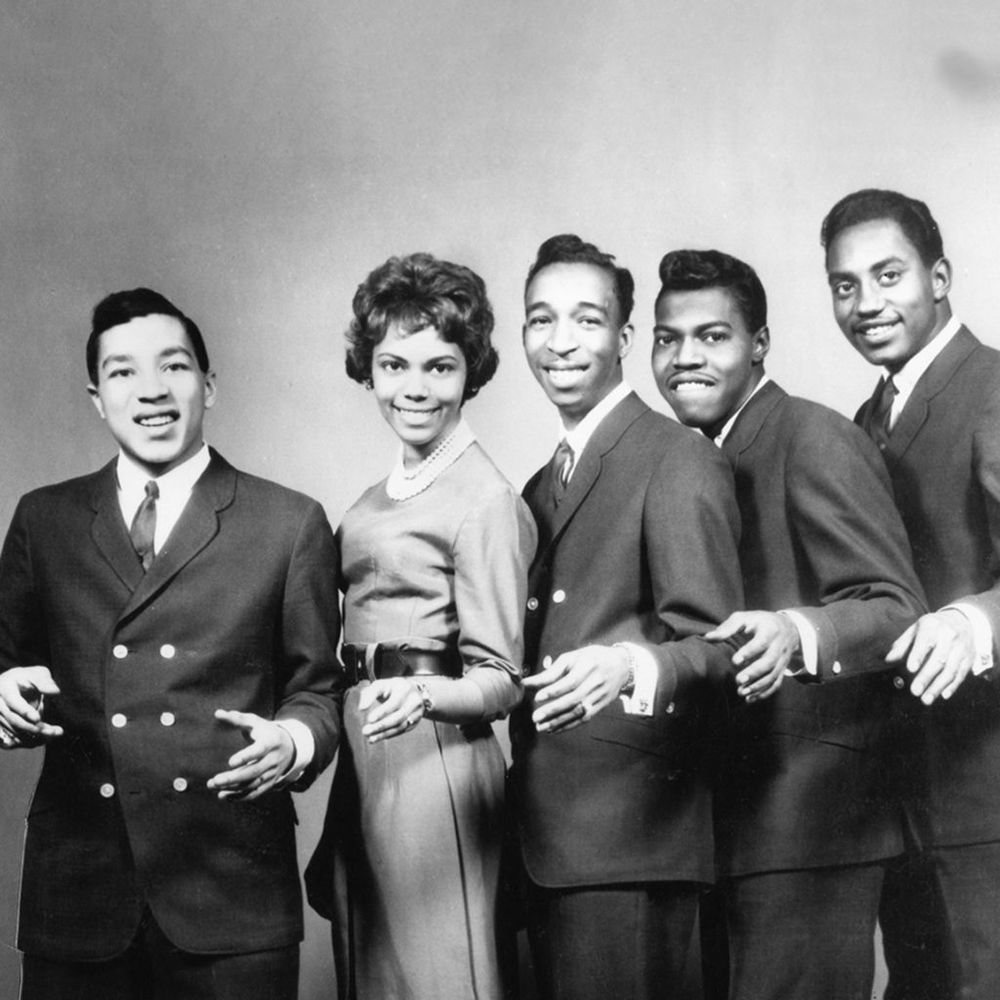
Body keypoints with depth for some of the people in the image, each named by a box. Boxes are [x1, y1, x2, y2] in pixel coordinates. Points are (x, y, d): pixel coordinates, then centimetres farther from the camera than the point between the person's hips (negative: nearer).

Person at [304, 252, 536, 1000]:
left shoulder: (487, 501, -12)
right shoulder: (378, 498, 12)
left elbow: (500, 682, -14)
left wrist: (422, 696, -30)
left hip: (434, 763, -8)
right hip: (365, 761, 8)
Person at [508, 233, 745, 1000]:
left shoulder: (680, 461, -7)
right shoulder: (542, 485, 19)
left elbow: (715, 644, -14)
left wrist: (633, 665, -32)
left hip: (630, 833, -8)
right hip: (546, 835, 8)